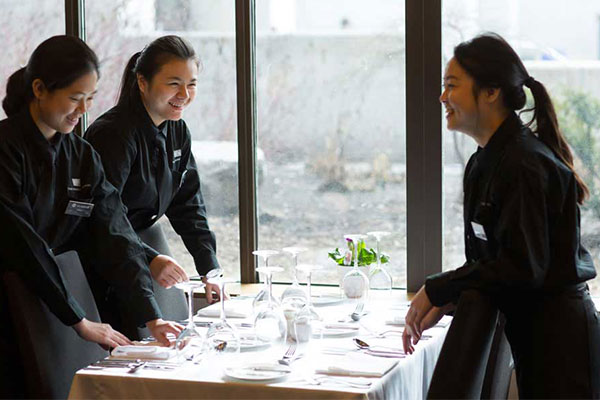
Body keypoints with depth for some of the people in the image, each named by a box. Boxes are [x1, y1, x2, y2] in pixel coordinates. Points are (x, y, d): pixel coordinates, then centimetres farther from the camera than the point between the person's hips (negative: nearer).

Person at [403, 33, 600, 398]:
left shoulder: (524, 165, -19)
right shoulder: (484, 163, 12)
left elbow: (521, 266, -23)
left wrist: (437, 291, -17)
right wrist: (443, 301, 0)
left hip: (556, 331, -10)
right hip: (530, 326, 10)